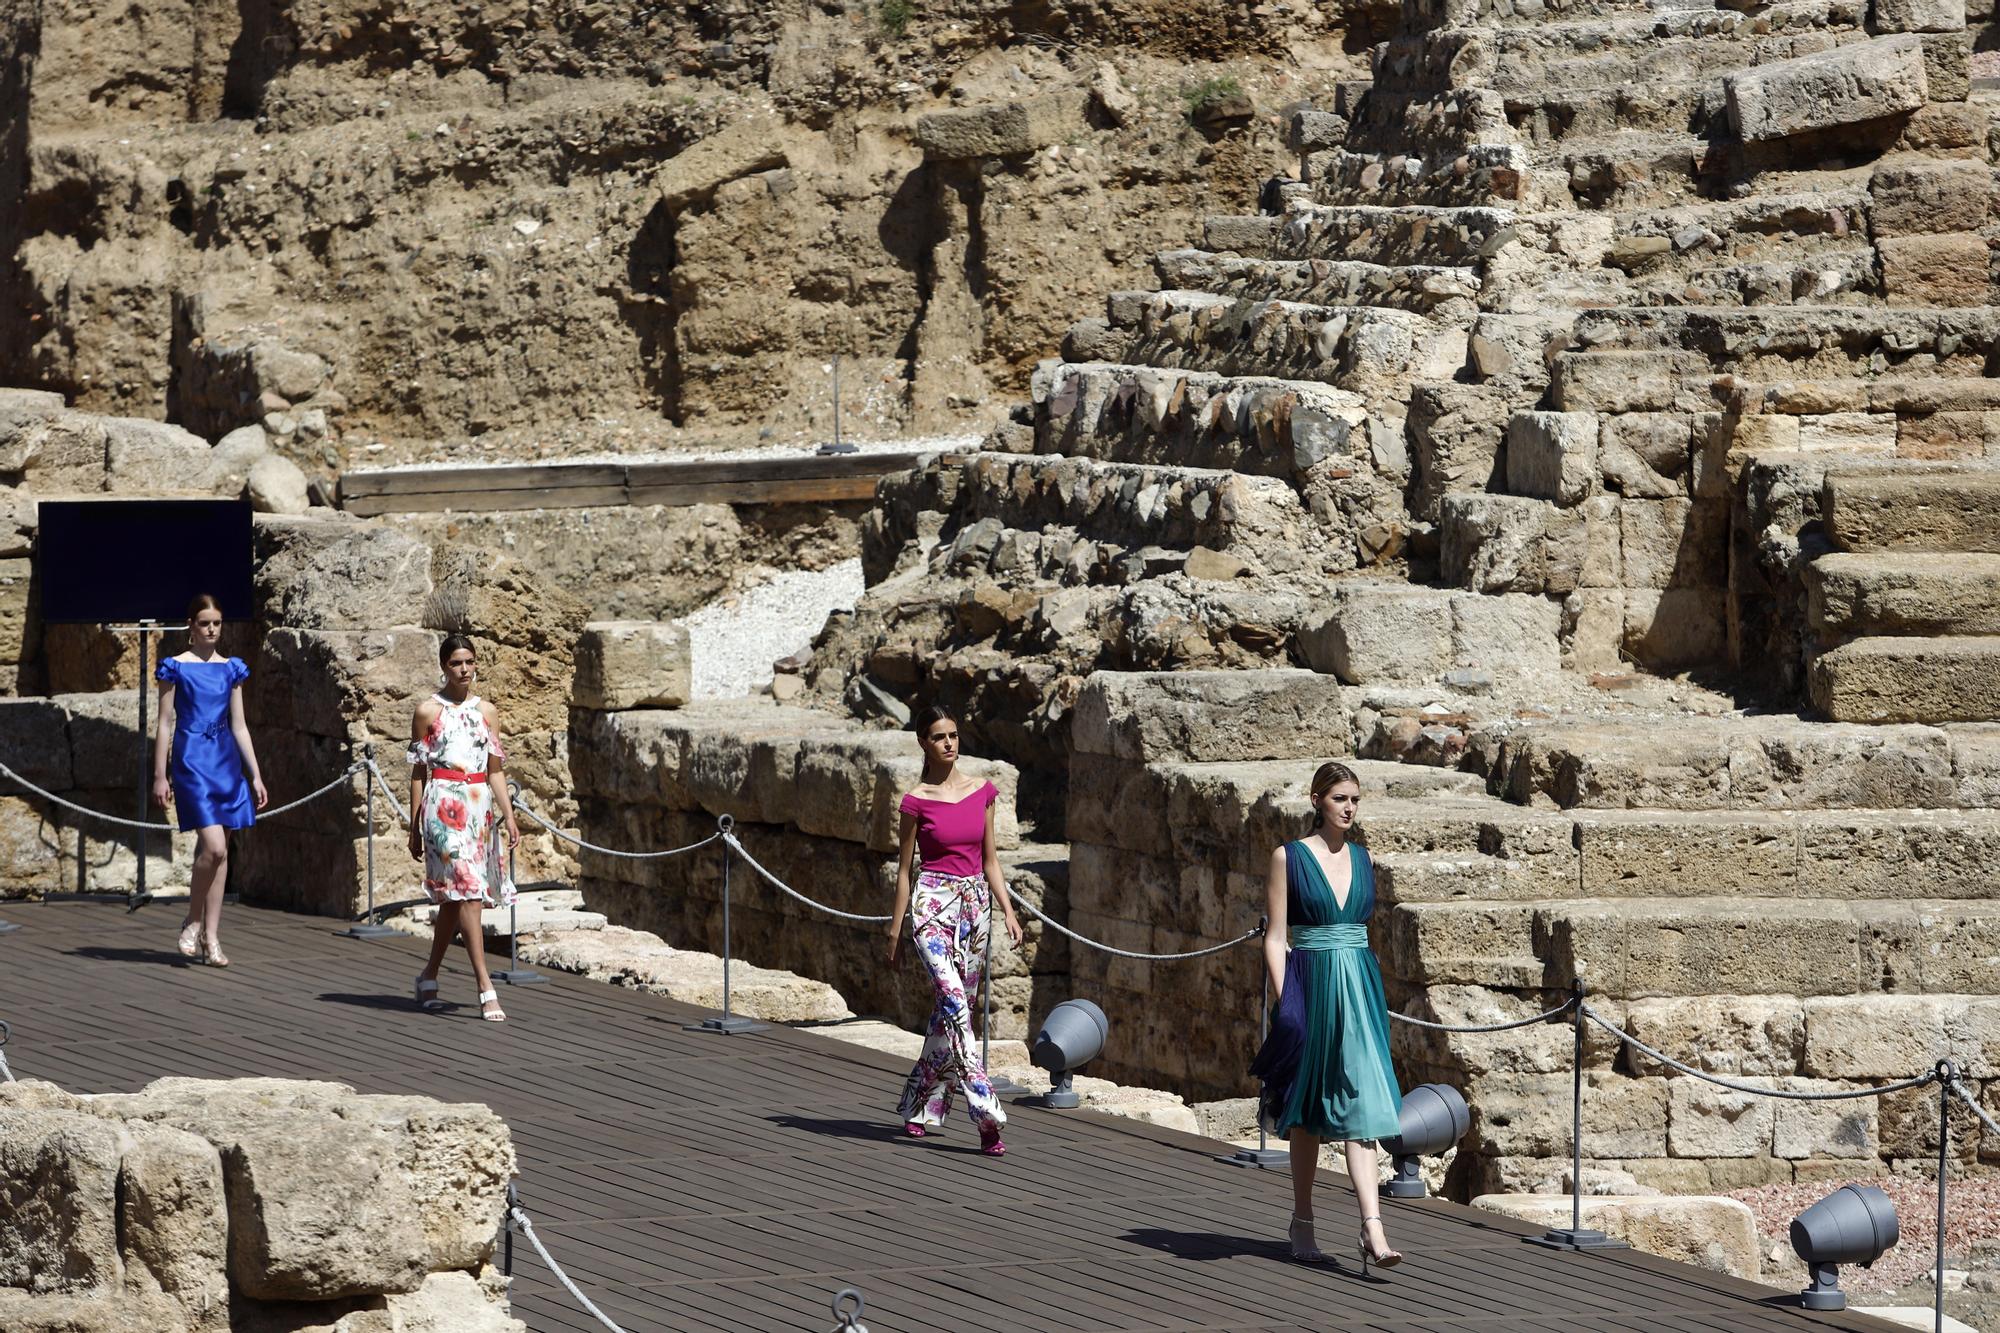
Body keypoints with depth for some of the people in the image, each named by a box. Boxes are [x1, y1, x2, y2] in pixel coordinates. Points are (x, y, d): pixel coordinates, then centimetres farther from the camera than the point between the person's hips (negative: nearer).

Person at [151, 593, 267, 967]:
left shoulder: (231, 669, 12)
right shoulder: (176, 667, -1)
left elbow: (239, 726, 15)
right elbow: (165, 723, 0)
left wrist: (255, 775, 11)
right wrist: (160, 776, -3)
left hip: (226, 762, 5)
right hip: (192, 760, -5)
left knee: (217, 853, 4)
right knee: (214, 848, -17)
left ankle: (211, 938, 8)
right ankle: (193, 922, 2)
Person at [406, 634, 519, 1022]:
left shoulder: (486, 711, 12)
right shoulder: (428, 712, 0)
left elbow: (495, 769, 13)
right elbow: (418, 772, 2)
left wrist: (508, 815, 4)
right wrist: (414, 827, 1)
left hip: (479, 809, 5)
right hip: (444, 808, -5)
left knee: (454, 898, 11)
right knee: (468, 891, -14)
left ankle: (428, 976, 28)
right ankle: (486, 990, -20)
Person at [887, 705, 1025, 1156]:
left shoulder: (982, 792, 8)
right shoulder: (917, 801, -4)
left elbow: (990, 860, 13)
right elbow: (904, 869, 1)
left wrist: (1008, 911, 4)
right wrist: (895, 932, 2)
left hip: (975, 905, 5)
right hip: (934, 905, -5)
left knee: (951, 1010, 9)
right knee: (955, 1005, -18)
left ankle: (921, 1108, 23)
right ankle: (986, 1116, -26)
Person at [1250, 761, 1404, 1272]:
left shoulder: (1362, 857, 11)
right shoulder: (1290, 857, -2)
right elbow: (1275, 937, -3)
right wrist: (1283, 1001, -11)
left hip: (1359, 988, 3)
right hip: (1310, 984, -3)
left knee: (1360, 1105, -8)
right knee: (1308, 1112, 7)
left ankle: (1372, 1229, -18)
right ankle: (1302, 1222, 21)